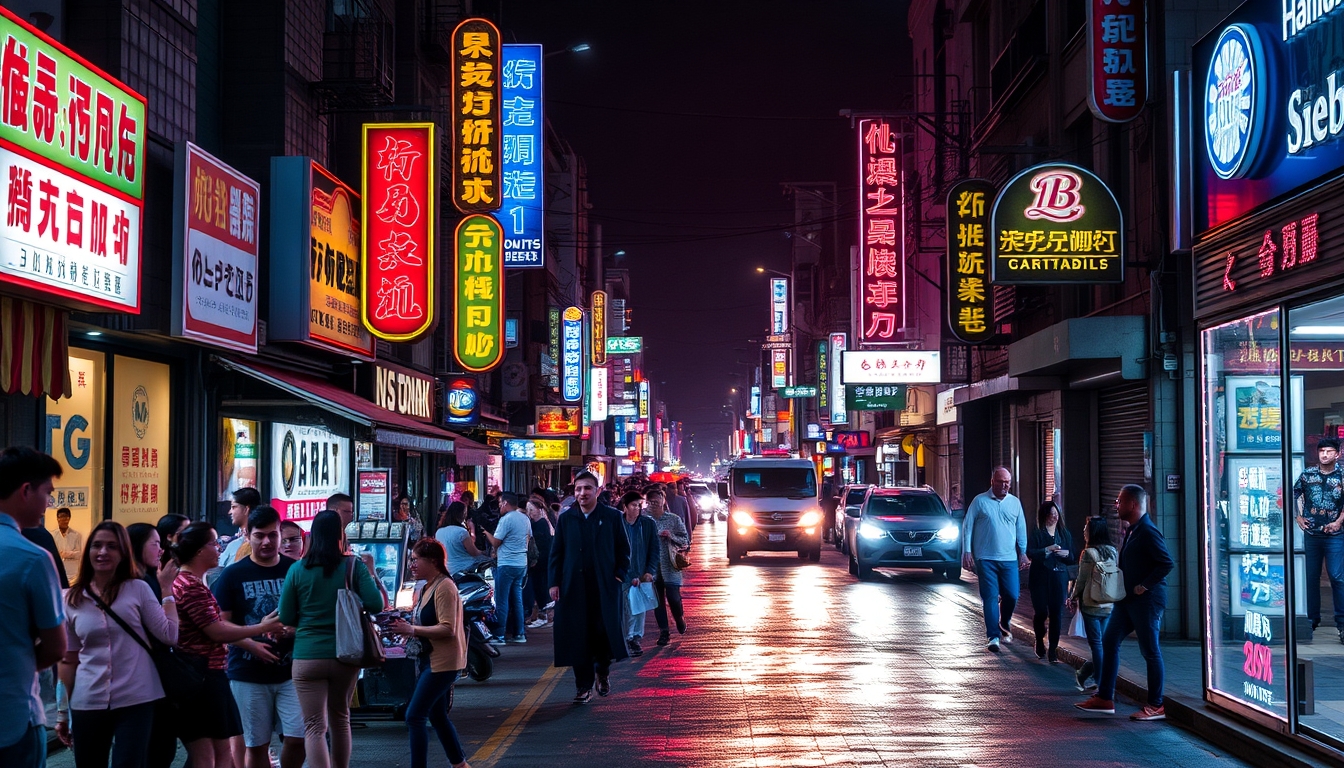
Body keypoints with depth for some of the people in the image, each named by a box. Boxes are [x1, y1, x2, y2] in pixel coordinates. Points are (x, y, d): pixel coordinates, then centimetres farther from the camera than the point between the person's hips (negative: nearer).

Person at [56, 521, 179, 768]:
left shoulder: (138, 589, 0)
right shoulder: (71, 599, 4)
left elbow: (169, 636, -5)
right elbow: (68, 660, 8)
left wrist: (166, 590, -3)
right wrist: (63, 712, 9)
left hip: (136, 701, -2)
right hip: (88, 704, 2)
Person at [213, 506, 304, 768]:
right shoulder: (233, 575, 1)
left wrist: (290, 629, -13)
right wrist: (251, 644, -17)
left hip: (290, 670, 1)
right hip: (248, 675, -1)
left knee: (298, 737, -6)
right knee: (256, 744, 5)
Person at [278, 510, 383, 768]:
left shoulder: (298, 570, -4)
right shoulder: (353, 567, -4)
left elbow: (286, 618, 1)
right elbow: (376, 605, -9)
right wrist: (371, 576, 9)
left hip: (307, 657, -2)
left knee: (314, 727, -3)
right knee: (340, 719, 22)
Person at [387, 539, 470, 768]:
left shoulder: (444, 587, -17)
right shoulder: (427, 588, 13)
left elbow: (447, 629, -23)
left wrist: (412, 630, -24)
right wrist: (406, 626, 5)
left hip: (442, 663, -10)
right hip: (430, 661, 11)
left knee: (414, 716, -13)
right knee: (437, 717, 18)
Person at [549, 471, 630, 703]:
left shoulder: (612, 517, 2)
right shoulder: (566, 518, 6)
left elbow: (623, 549, 6)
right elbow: (556, 552, 7)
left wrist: (619, 575, -4)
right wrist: (554, 582, 1)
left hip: (605, 587, -1)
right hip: (574, 587, 1)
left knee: (604, 632, 3)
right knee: (578, 638, 0)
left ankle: (603, 670, 32)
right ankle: (584, 687, 9)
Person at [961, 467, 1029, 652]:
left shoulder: (1015, 503, 10)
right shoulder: (980, 501, 1)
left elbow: (1021, 529, 16)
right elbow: (967, 526, 2)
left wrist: (1023, 552, 11)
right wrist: (967, 551, -4)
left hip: (1009, 559, 3)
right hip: (986, 559, -3)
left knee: (1011, 595, -1)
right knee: (990, 597, -5)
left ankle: (1003, 626, 26)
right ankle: (993, 637, -3)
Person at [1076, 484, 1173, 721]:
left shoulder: (1148, 531, -17)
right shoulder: (1132, 531, 13)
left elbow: (1166, 562, -23)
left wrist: (1144, 586, -20)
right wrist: (1125, 589, 11)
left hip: (1146, 601, -10)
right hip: (1128, 599, 10)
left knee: (1150, 652, -2)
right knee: (1109, 642, 10)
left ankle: (1156, 706, 7)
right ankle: (1105, 698, 15)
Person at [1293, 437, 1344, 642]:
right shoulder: (1307, 474, 5)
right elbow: (1294, 494, 16)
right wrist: (1298, 517, 9)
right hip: (1311, 533, 3)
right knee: (1311, 577, 8)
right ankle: (1312, 618, 18)